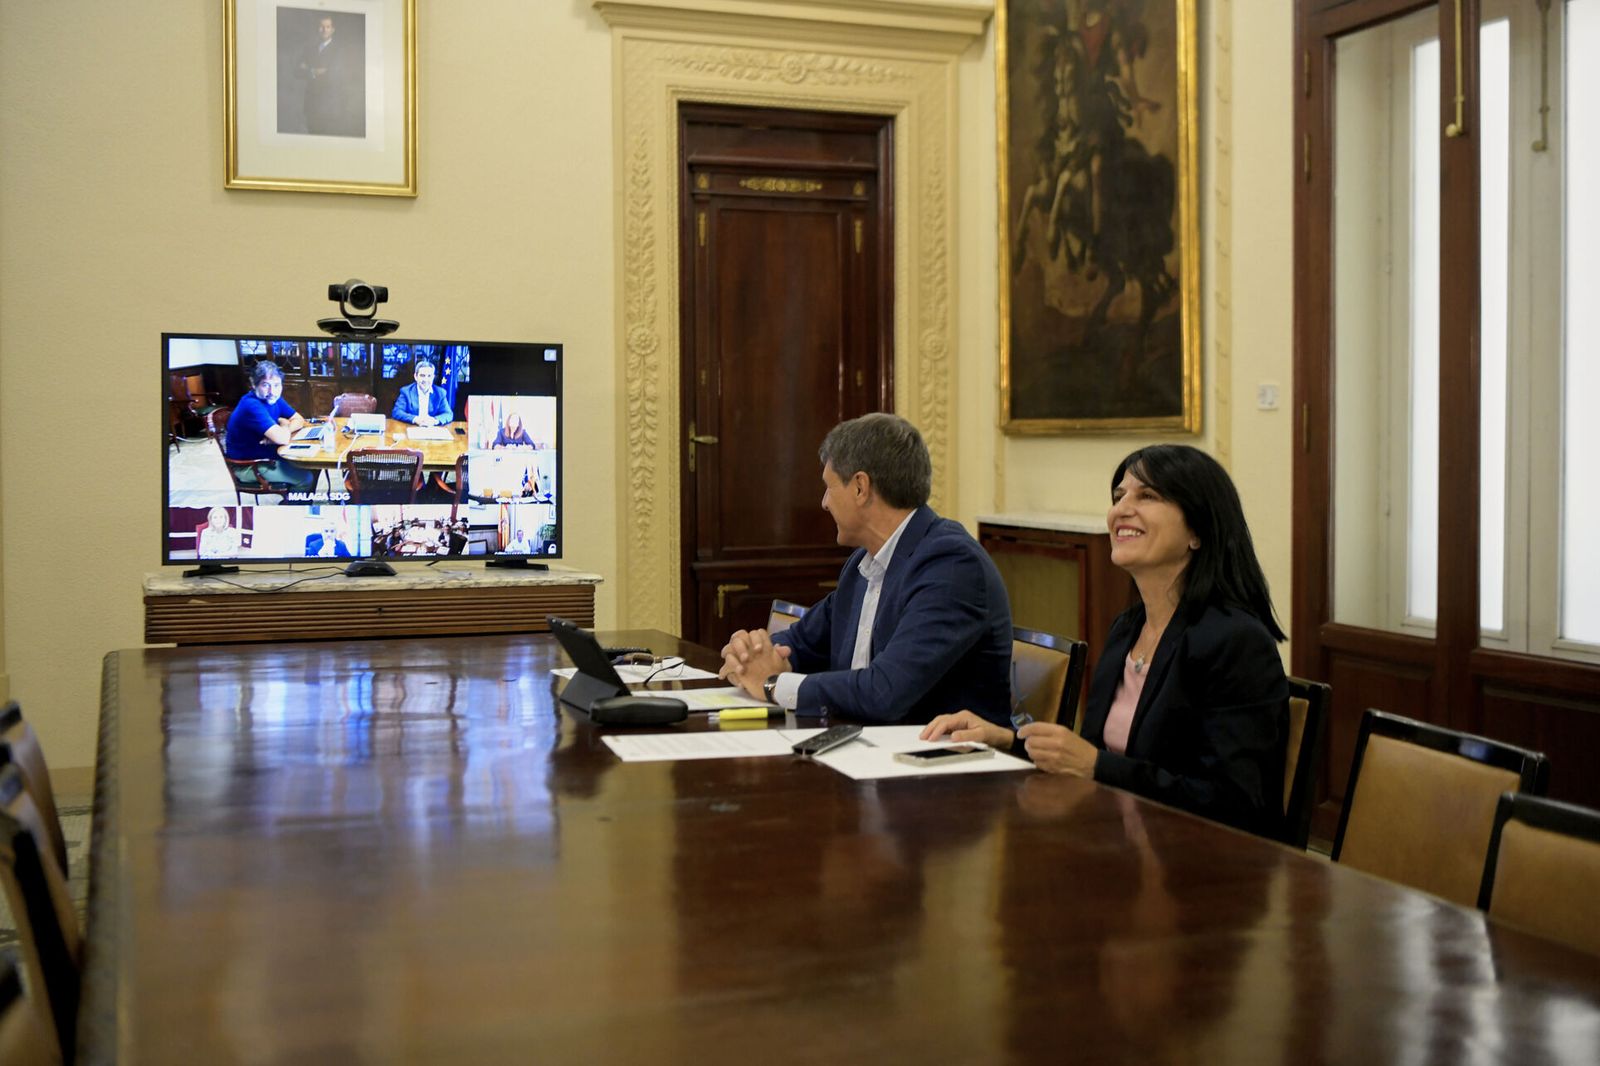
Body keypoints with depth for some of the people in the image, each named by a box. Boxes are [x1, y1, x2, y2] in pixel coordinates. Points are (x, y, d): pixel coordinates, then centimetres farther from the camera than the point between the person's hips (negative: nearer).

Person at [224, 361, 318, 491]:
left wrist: (280, 430, -17)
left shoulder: (273, 399, 0)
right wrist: (285, 425, -10)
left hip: (267, 455, 9)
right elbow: (282, 438, -34)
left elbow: (299, 421, 5)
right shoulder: (251, 405, -28)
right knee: (305, 478, -15)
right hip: (248, 466, -9)